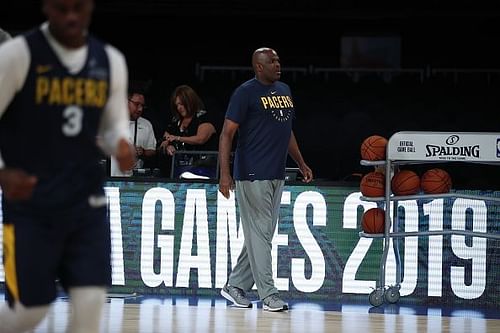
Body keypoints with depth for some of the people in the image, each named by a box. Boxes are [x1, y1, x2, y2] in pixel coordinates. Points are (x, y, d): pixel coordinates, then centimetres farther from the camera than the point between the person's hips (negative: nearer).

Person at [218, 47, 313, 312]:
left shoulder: (284, 90, 15)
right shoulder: (245, 92, -8)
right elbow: (227, 133, -10)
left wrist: (301, 163, 22)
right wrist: (225, 173, -18)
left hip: (277, 176, 8)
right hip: (252, 175, -8)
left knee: (261, 235, 11)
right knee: (259, 235, -5)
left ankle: (235, 285, 21)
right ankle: (269, 296, -3)